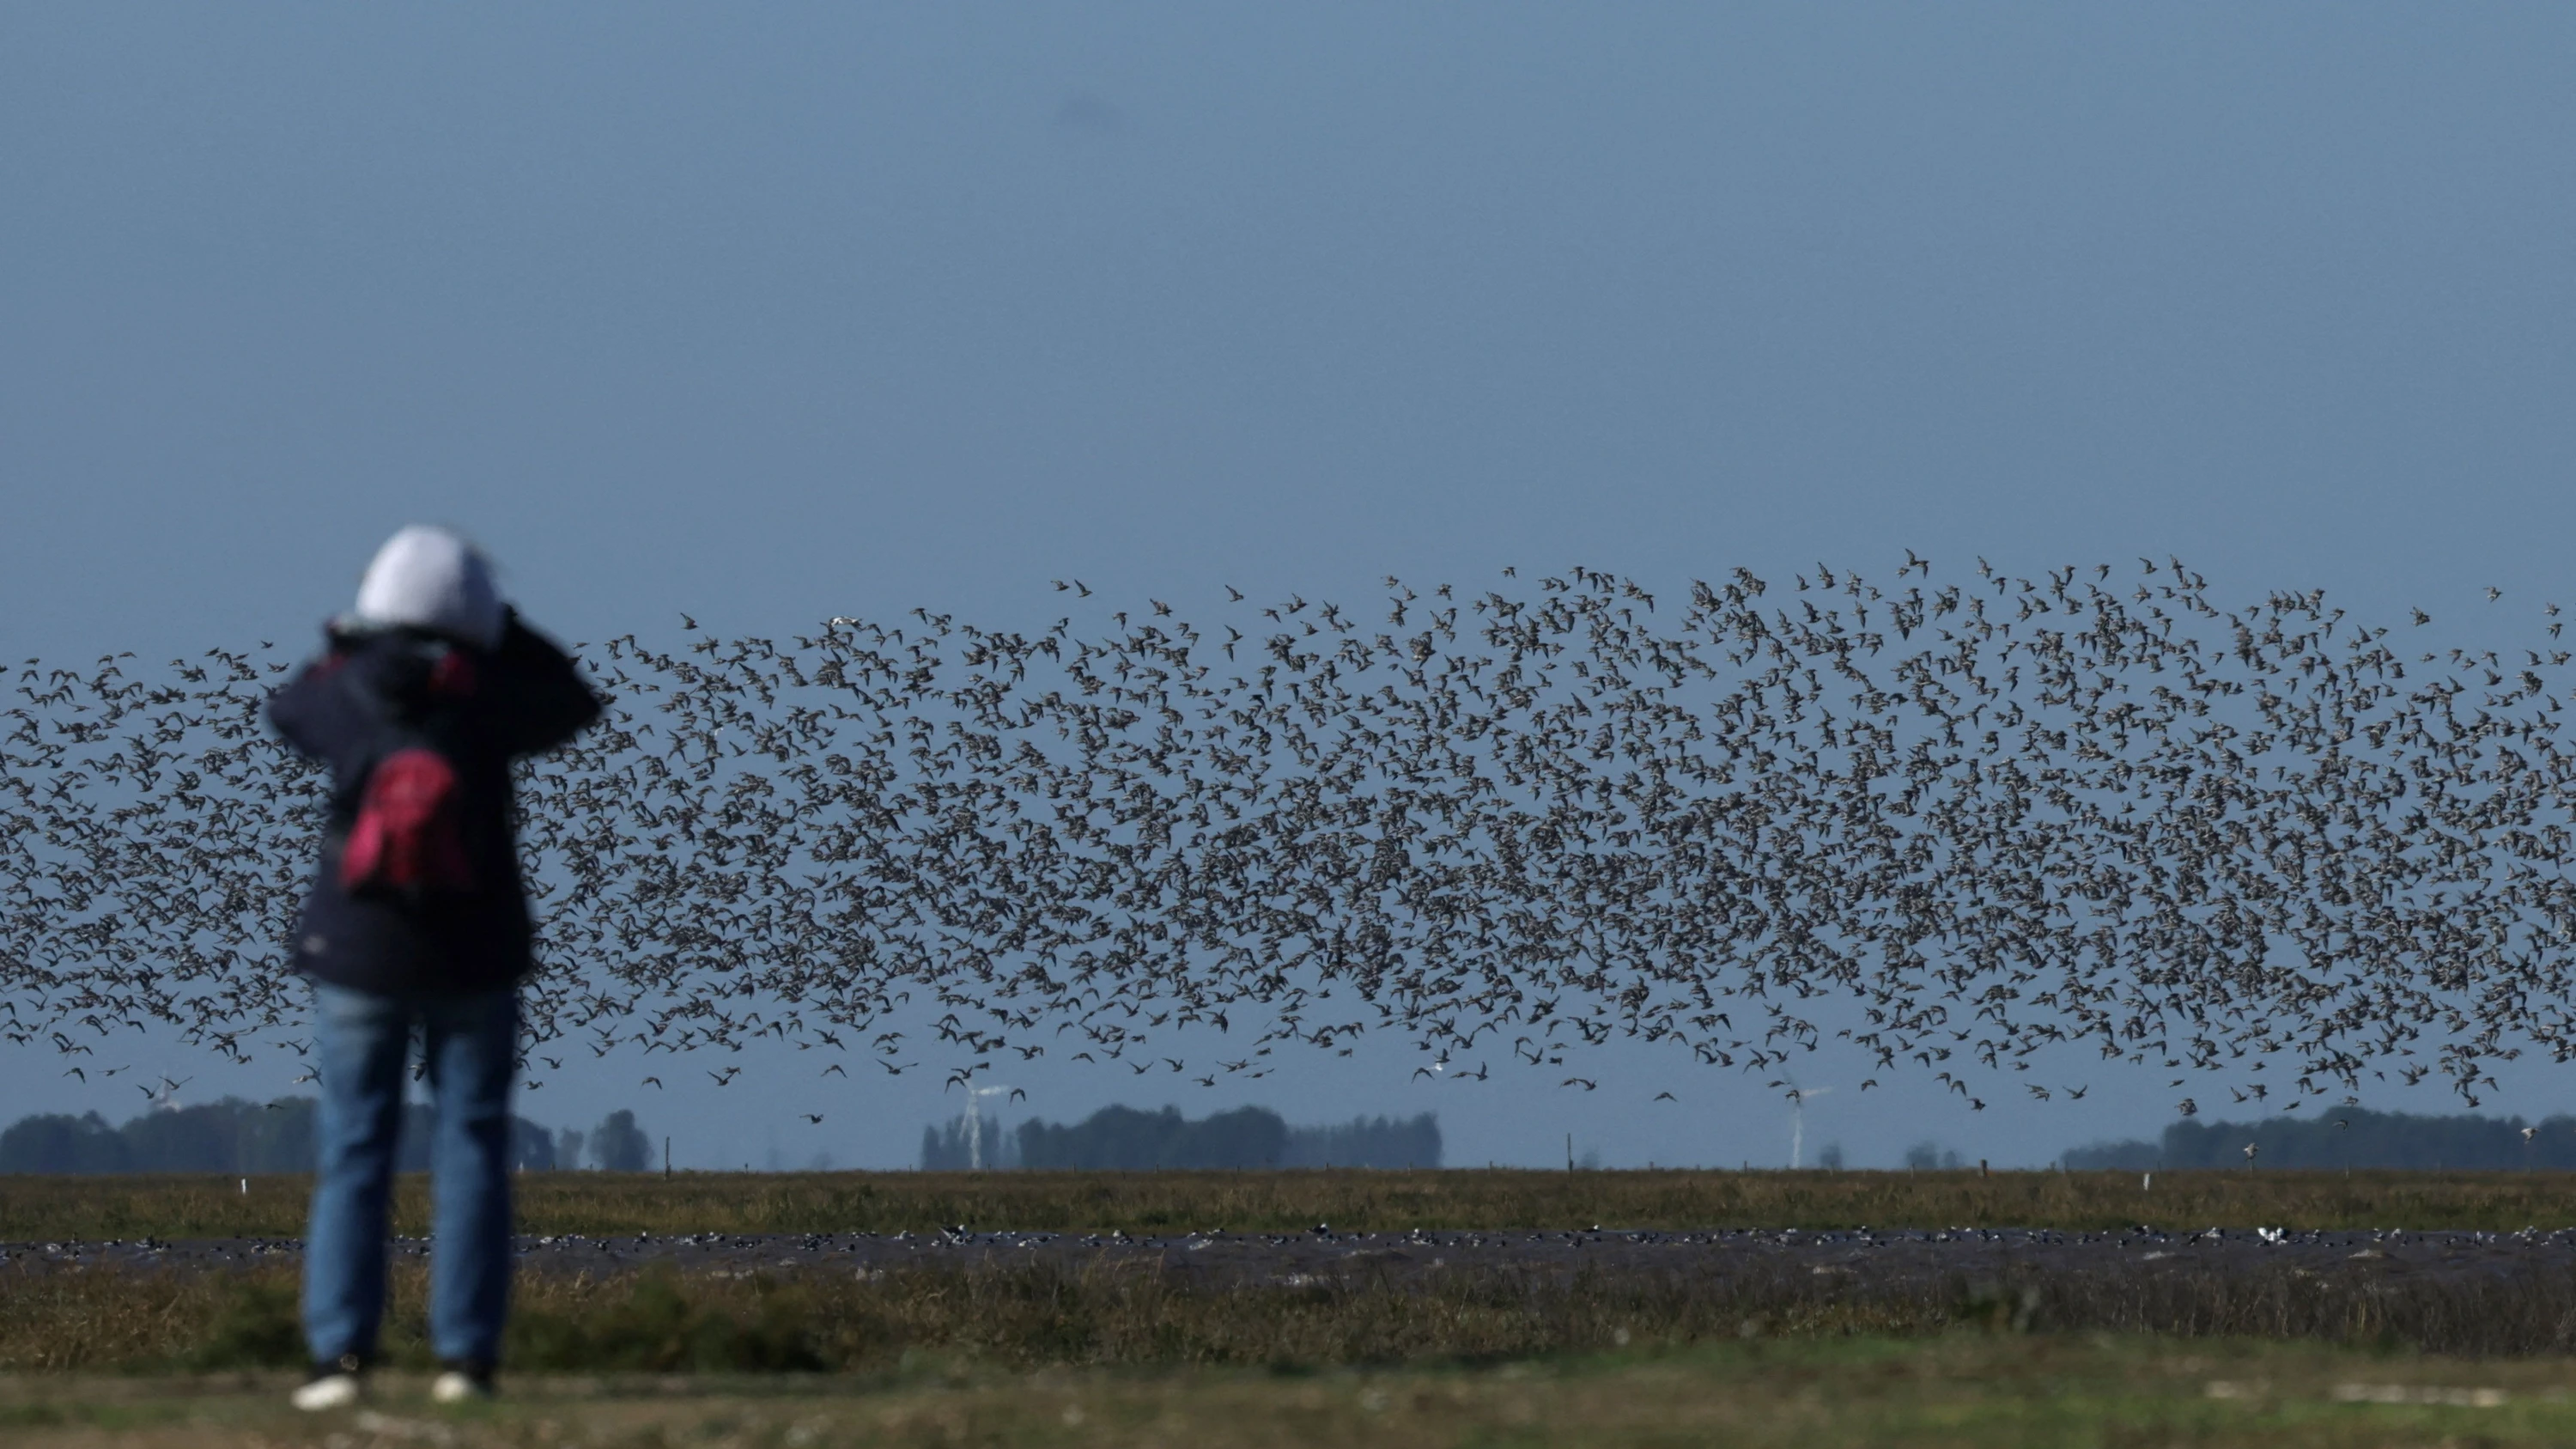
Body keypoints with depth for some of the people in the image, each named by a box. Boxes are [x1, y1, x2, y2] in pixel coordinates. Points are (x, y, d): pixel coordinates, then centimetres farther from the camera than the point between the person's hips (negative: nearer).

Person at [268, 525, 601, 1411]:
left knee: (353, 1154, 3)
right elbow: (574, 704, 11)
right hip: (471, 961, -1)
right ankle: (464, 1354, -1)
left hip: (358, 956, 1)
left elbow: (288, 708, 19)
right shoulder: (483, 701, -9)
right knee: (470, 1149, 5)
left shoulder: (348, 697, -5)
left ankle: (340, 1353, -6)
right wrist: (504, 631, 14)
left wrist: (350, 645, 24)